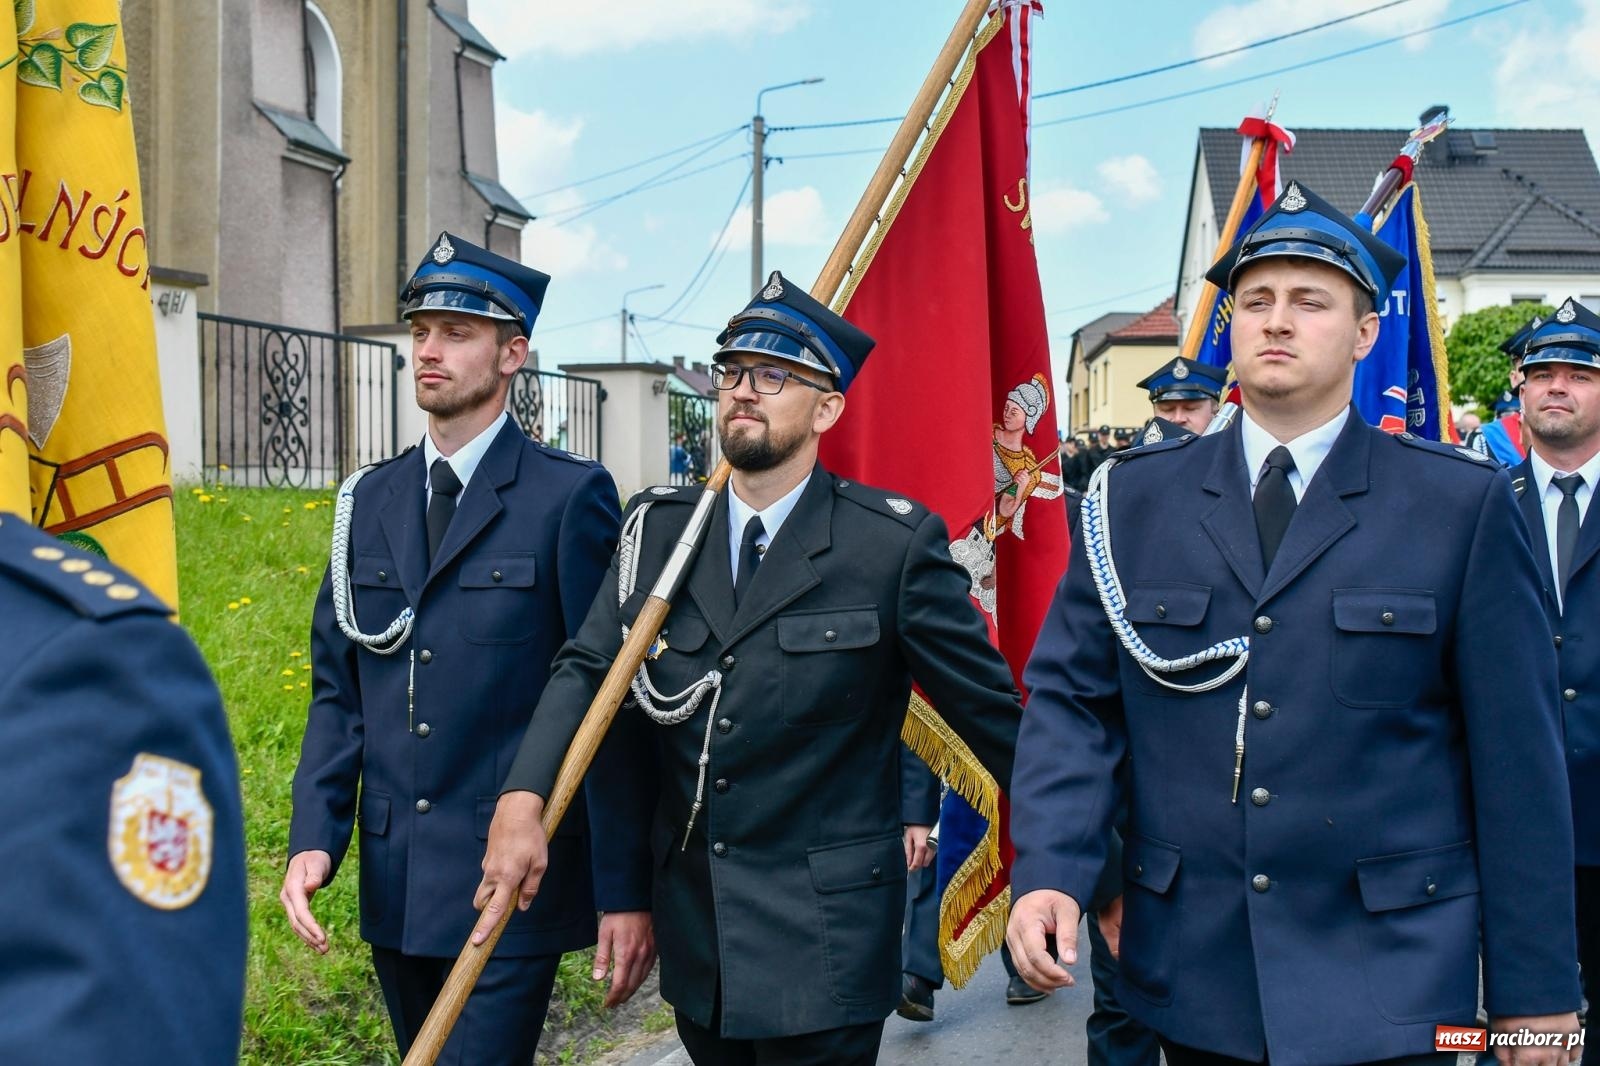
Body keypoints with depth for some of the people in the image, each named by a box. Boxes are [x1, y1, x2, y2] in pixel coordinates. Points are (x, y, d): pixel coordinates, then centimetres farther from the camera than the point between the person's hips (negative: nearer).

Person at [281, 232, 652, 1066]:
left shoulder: (570, 497, -7)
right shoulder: (370, 500, 10)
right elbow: (337, 687, 11)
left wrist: (626, 890, -10)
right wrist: (313, 838, -2)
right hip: (394, 886, 6)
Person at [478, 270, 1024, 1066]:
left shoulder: (895, 543, -9)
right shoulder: (658, 529, 3)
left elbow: (988, 704, -4)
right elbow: (589, 669, -2)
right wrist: (523, 802, -18)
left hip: (822, 941, -4)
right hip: (694, 937, 5)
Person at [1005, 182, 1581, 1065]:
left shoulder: (1463, 504, -3)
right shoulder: (1135, 497, 3)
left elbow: (1515, 754, -2)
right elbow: (1071, 697, 2)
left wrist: (1535, 986, -1)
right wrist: (1047, 870, -14)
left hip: (1385, 983, -2)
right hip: (1190, 974, 2)